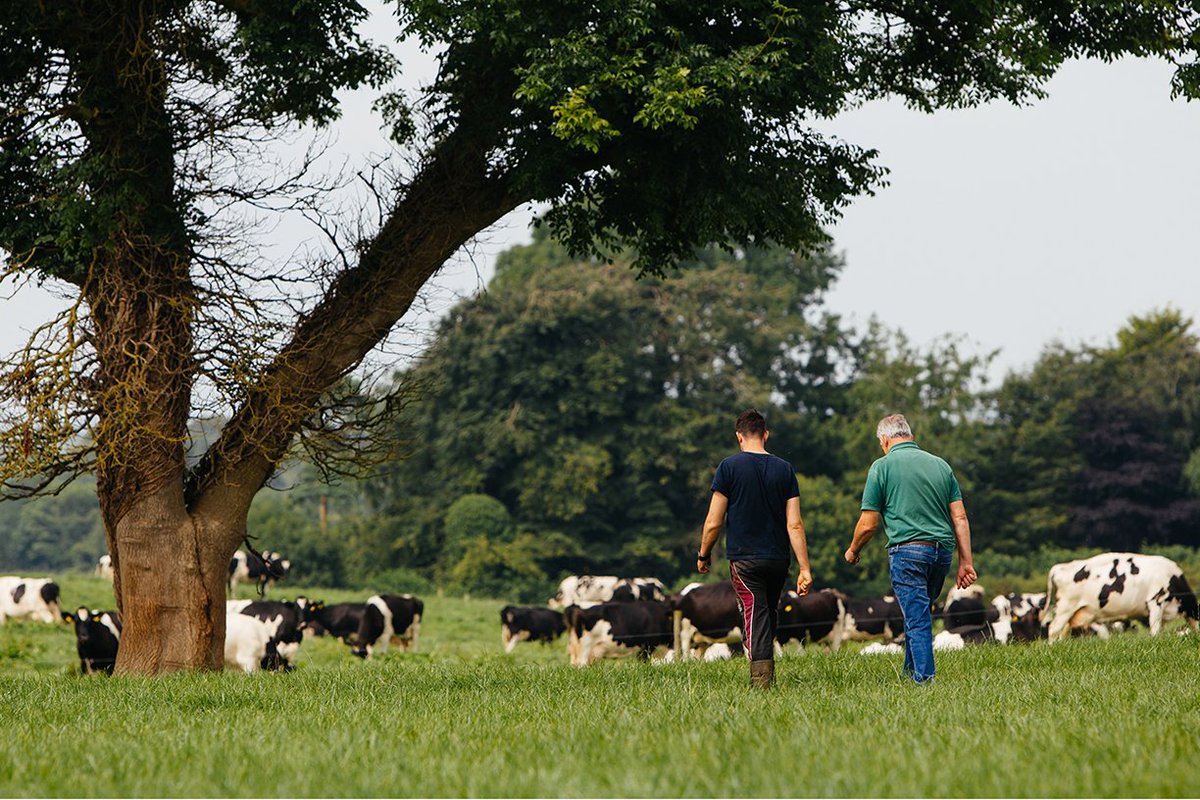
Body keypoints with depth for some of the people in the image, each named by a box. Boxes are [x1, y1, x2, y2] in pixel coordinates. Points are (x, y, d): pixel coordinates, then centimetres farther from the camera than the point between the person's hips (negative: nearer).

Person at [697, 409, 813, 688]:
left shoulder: (729, 467, -5)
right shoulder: (784, 469, 4)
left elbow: (714, 522, -6)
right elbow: (795, 524, -1)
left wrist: (703, 555, 11)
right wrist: (805, 569, -1)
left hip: (744, 558, -4)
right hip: (778, 559, 4)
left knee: (754, 617, -8)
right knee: (770, 614, 20)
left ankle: (761, 681, -19)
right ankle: (768, 675, 29)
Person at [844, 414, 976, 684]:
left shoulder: (883, 466, 0)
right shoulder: (940, 464, 13)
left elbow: (868, 524, 0)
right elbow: (960, 517, 8)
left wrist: (853, 551, 18)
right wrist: (966, 561, 10)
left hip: (907, 550, -5)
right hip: (942, 550, 5)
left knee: (917, 618, -4)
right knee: (919, 613, 21)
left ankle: (925, 678, -8)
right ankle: (911, 671, 28)